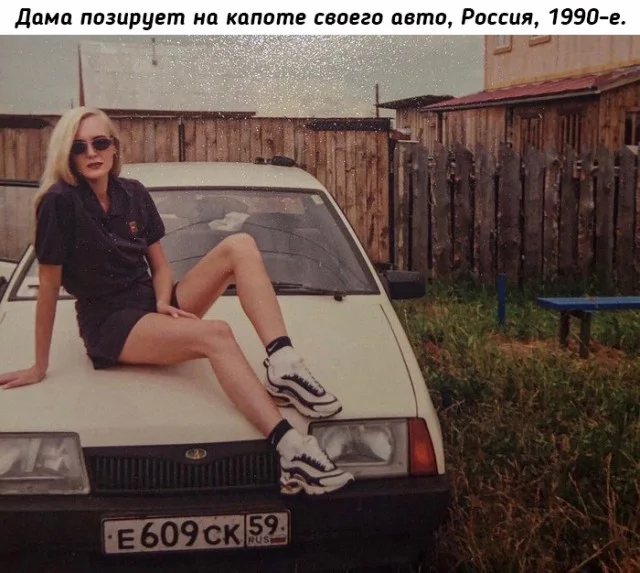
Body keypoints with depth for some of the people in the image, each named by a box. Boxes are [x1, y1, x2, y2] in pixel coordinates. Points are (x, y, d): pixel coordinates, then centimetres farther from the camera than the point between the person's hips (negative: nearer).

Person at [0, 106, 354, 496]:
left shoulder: (133, 194, 6)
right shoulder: (60, 203, -13)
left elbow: (160, 265, 10)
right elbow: (49, 288, -11)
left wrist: (164, 303, -12)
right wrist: (40, 367, -6)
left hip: (153, 305, 7)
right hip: (110, 325, -7)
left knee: (240, 246, -14)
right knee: (216, 335, -34)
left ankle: (283, 363, -32)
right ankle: (292, 451, -50)